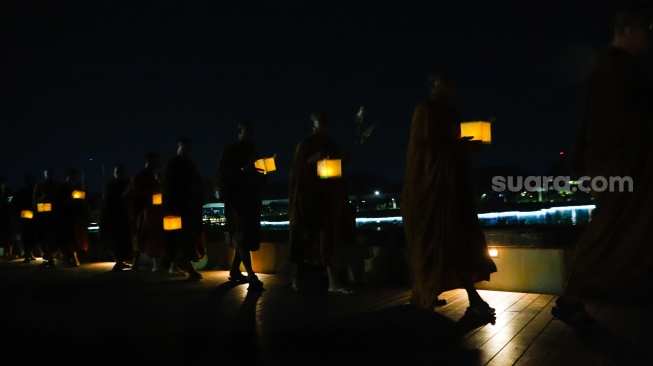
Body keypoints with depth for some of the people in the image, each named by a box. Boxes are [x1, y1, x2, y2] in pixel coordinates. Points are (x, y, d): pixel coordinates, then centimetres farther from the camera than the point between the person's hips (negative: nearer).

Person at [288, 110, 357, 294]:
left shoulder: (331, 145, 16)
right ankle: (296, 274, 22)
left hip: (329, 195, 6)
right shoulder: (305, 144, -3)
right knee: (305, 236, 2)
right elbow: (296, 169, -9)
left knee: (331, 236, -2)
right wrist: (311, 160, -25)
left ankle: (334, 281, -4)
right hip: (309, 194, -6)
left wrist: (345, 159, 2)